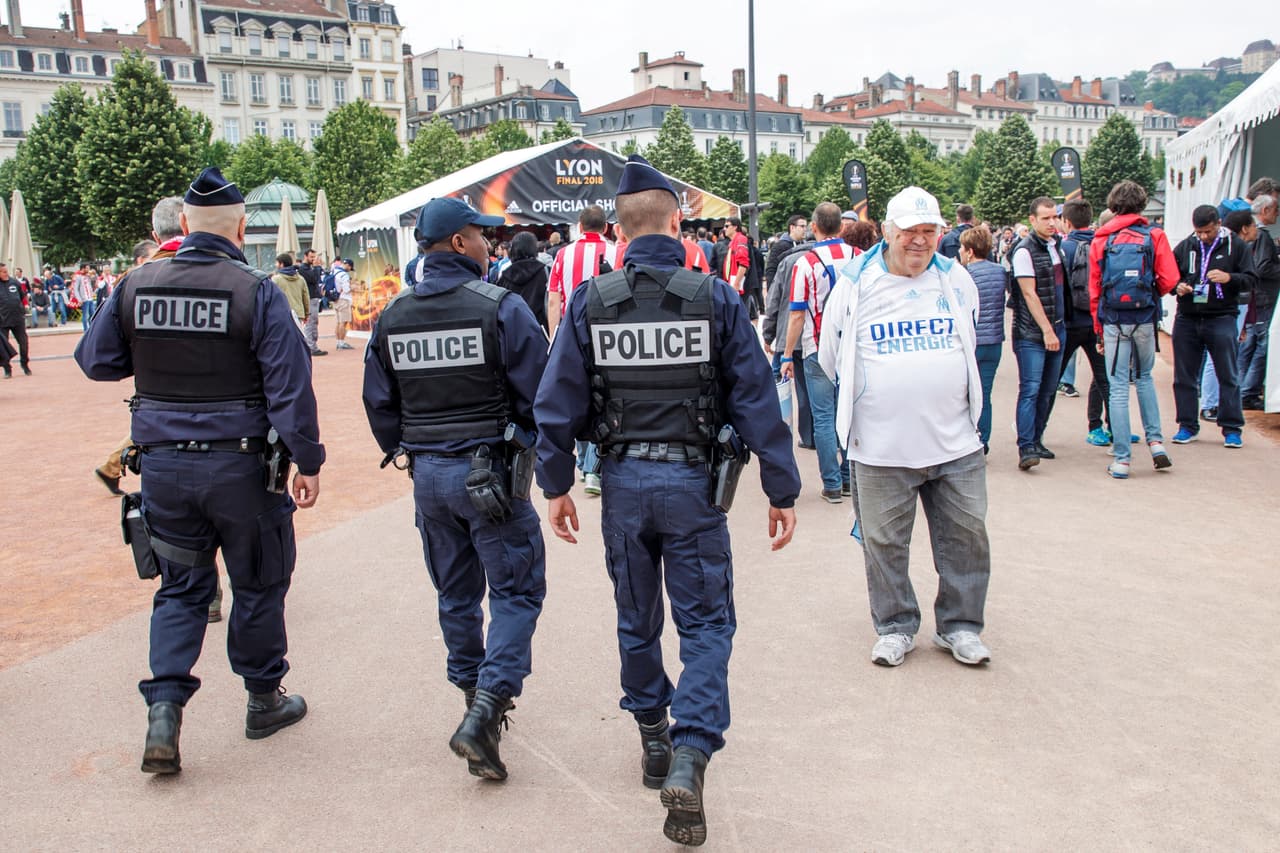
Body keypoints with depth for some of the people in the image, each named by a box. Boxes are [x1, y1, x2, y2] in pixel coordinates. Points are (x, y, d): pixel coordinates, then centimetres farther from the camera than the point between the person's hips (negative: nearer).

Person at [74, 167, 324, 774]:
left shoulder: (136, 286, 0)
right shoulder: (254, 291, -12)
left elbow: (95, 361, 10)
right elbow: (290, 386, -14)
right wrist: (308, 461, -8)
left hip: (164, 465, 4)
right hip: (239, 464, -3)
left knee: (180, 587, 17)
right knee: (259, 584, 14)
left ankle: (164, 706, 6)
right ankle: (264, 700, 27)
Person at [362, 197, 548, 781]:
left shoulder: (392, 317, 5)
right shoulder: (500, 307, -13)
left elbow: (379, 404, 10)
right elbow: (537, 394, -11)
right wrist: (530, 445, 8)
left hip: (427, 474, 6)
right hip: (490, 469, -6)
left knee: (455, 593, 19)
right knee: (516, 590, 3)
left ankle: (475, 693, 34)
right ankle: (484, 711, -8)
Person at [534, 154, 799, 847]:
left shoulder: (590, 303, -2)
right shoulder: (716, 298, -7)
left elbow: (557, 403, -1)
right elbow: (756, 401, -6)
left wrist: (556, 485, 9)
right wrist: (781, 491, 0)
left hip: (623, 482, 3)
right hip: (692, 481, -2)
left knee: (637, 621, 18)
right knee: (705, 623, 7)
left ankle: (654, 742, 34)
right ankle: (688, 756, -6)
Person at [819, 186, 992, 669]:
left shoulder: (957, 281, 6)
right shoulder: (855, 285, -2)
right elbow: (831, 357, 10)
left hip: (956, 444, 2)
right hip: (880, 447, -2)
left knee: (966, 537, 8)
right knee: (885, 542, 7)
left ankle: (959, 625, 25)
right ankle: (895, 626, 25)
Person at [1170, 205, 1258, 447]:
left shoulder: (1237, 246, 1)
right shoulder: (1184, 247, 8)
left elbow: (1251, 279, -2)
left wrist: (1229, 278, -21)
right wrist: (1178, 286, -9)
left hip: (1222, 320, -3)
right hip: (1187, 320, 3)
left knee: (1228, 377, 0)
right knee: (1184, 377, 7)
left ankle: (1232, 429, 7)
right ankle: (1188, 426, 17)